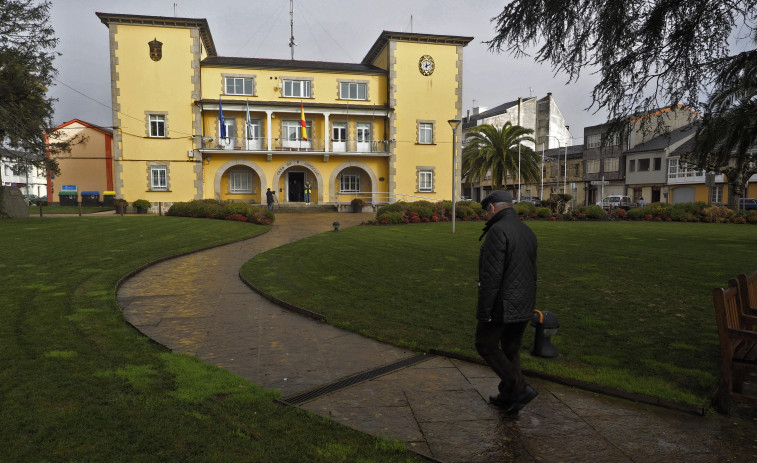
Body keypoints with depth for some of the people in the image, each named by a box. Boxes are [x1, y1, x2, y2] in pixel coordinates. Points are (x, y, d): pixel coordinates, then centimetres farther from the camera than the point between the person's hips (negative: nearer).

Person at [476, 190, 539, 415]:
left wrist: (483, 310, -19)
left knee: (486, 345, 8)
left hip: (502, 305, -9)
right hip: (523, 307, 9)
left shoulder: (498, 230, -19)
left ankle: (520, 388, 2)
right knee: (511, 349, 18)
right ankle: (507, 397, 28)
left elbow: (492, 275, -24)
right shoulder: (527, 231, 10)